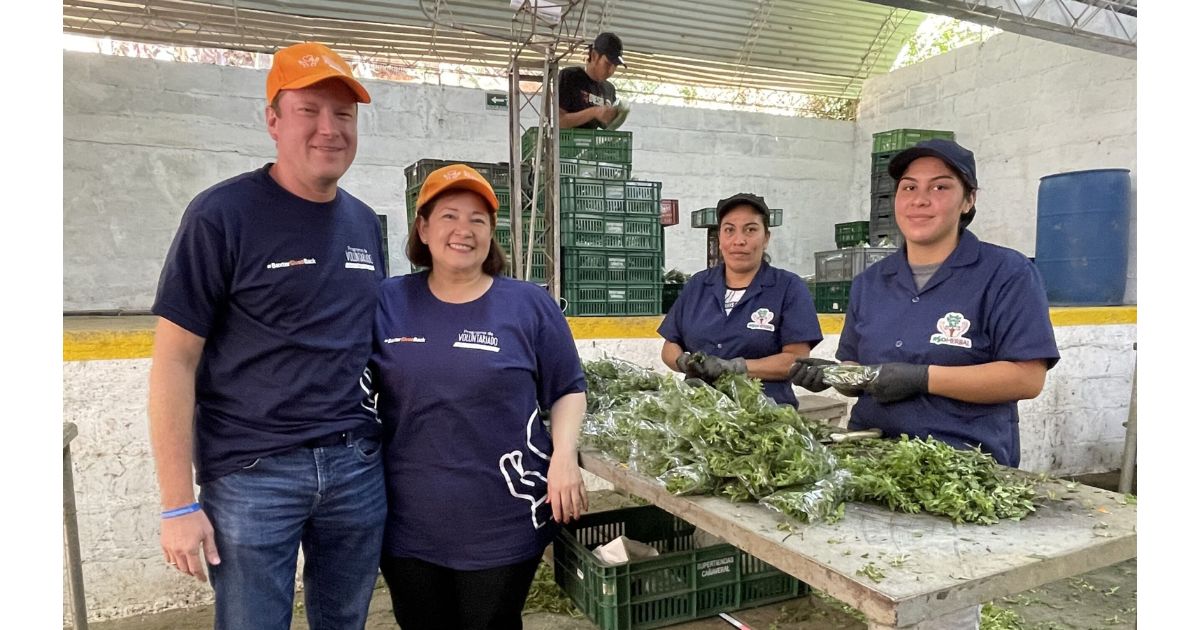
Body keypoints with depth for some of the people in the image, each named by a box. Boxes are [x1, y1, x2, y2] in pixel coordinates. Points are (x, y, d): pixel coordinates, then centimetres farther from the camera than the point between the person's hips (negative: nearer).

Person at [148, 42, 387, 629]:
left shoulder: (364, 223, 8)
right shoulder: (222, 214, -9)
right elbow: (174, 361, -9)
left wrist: (386, 447, 10)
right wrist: (178, 504, -10)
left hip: (357, 467, 5)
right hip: (250, 472, -4)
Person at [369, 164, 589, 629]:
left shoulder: (530, 304, -2)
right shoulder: (387, 302, 1)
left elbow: (568, 390, 4)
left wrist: (564, 456, -11)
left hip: (504, 525, -1)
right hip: (408, 526, 2)